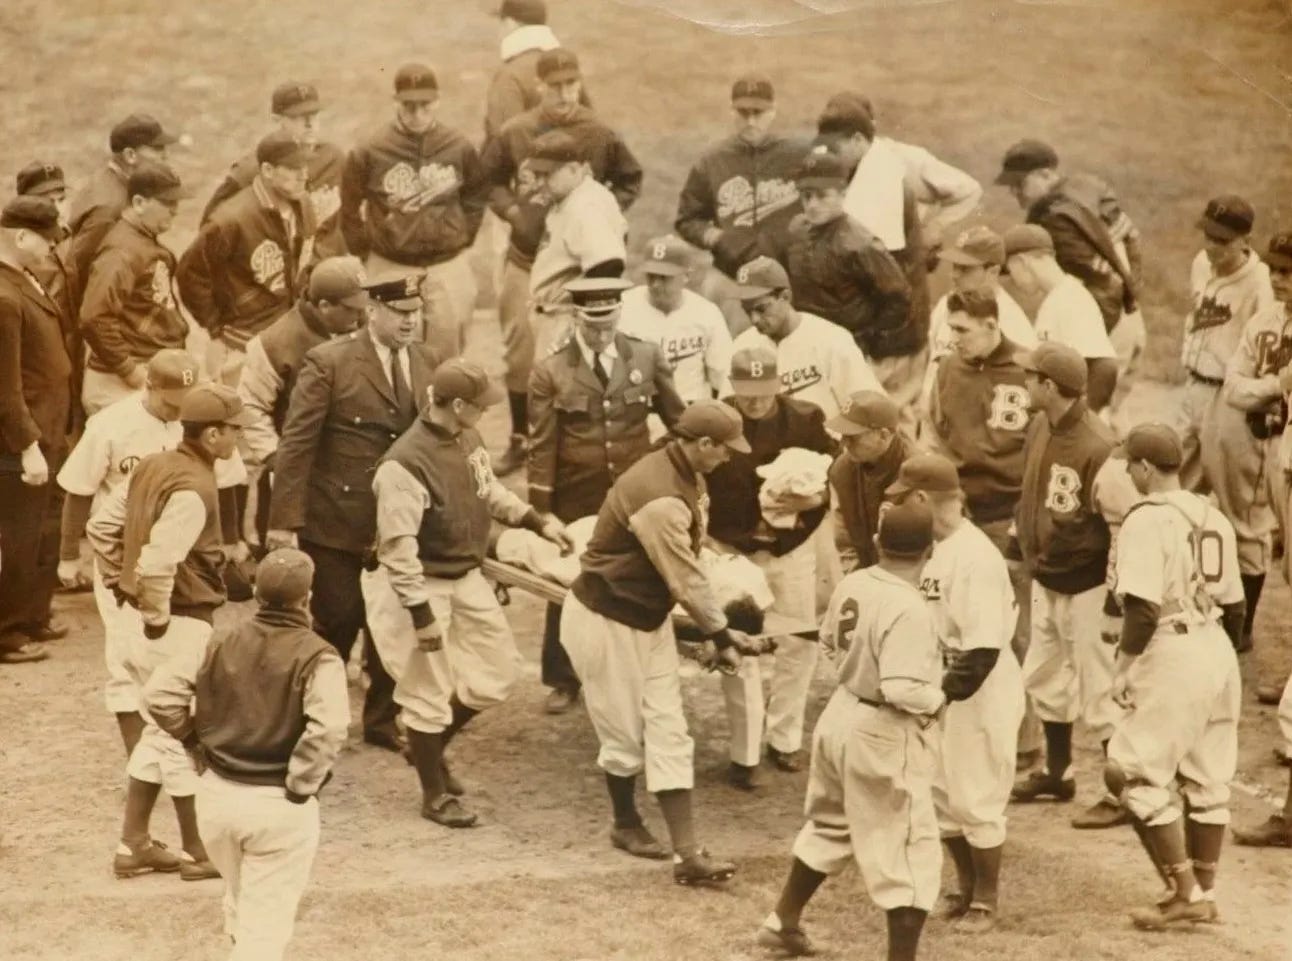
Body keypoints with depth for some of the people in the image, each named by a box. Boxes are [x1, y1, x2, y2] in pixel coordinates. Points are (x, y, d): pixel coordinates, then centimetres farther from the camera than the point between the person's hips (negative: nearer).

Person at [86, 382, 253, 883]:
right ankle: (197, 851, 16)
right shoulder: (193, 488, -22)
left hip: (138, 615, 9)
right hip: (180, 624, -9)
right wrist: (157, 616, -19)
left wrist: (120, 588, 15)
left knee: (160, 730, 20)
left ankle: (133, 844, 24)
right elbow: (158, 561, -32)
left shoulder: (153, 466, 6)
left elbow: (101, 527, 13)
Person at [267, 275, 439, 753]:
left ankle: (383, 721, 27)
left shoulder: (427, 363, 4)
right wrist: (285, 521, -16)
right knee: (336, 622, 3)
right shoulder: (329, 363, -12)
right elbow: (296, 444, -12)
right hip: (337, 521, -4)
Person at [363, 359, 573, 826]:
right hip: (423, 586, -8)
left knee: (498, 671, 15)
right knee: (429, 692, 4)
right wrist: (420, 615, -25)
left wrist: (537, 521, 11)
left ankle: (428, 748, 35)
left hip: (467, 578, 8)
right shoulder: (405, 464, -29)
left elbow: (489, 490, 17)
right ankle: (436, 795, 22)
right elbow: (398, 547, -27)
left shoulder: (467, 439, -3)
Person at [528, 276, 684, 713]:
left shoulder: (647, 358, -2)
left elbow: (677, 419, 7)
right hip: (576, 501, -1)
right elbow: (542, 446, -7)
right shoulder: (551, 372, -8)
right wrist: (540, 512, -9)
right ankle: (563, 681, 23)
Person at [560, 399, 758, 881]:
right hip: (605, 622, -9)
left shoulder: (684, 477, 0)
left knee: (669, 733, 3)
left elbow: (686, 567, 5)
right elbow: (686, 580, -22)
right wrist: (721, 635, -11)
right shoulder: (660, 499, -31)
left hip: (648, 619, 9)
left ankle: (687, 852, 1)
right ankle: (626, 824, 32)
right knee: (625, 735, 6)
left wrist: (715, 631, 3)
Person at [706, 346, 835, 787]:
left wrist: (812, 499, -23)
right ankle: (745, 754, 7)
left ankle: (785, 739, 26)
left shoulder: (805, 420, -8)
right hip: (733, 551, -2)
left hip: (792, 549, 2)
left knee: (799, 644, 8)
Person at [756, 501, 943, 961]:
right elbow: (903, 691, -31)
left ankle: (783, 922, 43)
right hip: (884, 735, -9)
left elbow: (830, 639, 15)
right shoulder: (909, 608, -26)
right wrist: (938, 698, -12)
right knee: (910, 854, 1)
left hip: (842, 714, 9)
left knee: (828, 825, 29)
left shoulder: (852, 584, -2)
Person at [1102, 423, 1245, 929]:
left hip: (1172, 654, -8)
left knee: (1136, 775, 0)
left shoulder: (1147, 521, -12)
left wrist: (1124, 664, -10)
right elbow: (1234, 607, 15)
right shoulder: (1213, 518, 11)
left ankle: (1186, 893, -1)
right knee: (1206, 779, 14)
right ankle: (1204, 892, 23)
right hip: (1219, 654, 8)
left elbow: (1143, 608, -20)